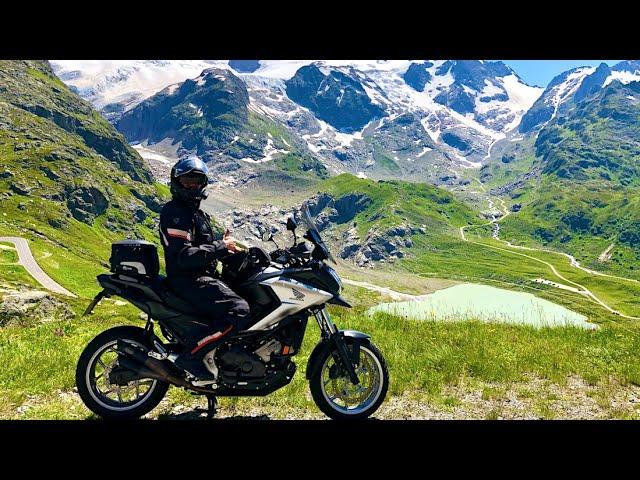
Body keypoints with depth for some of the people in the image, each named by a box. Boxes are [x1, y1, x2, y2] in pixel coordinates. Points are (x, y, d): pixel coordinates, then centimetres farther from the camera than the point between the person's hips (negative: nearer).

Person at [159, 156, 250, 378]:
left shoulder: (197, 213, 21)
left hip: (201, 276, 10)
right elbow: (184, 256, -23)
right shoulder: (174, 212, -11)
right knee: (239, 310, -26)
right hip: (187, 280, -10)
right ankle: (190, 355, -19)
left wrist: (223, 247, 6)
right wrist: (221, 247, -18)